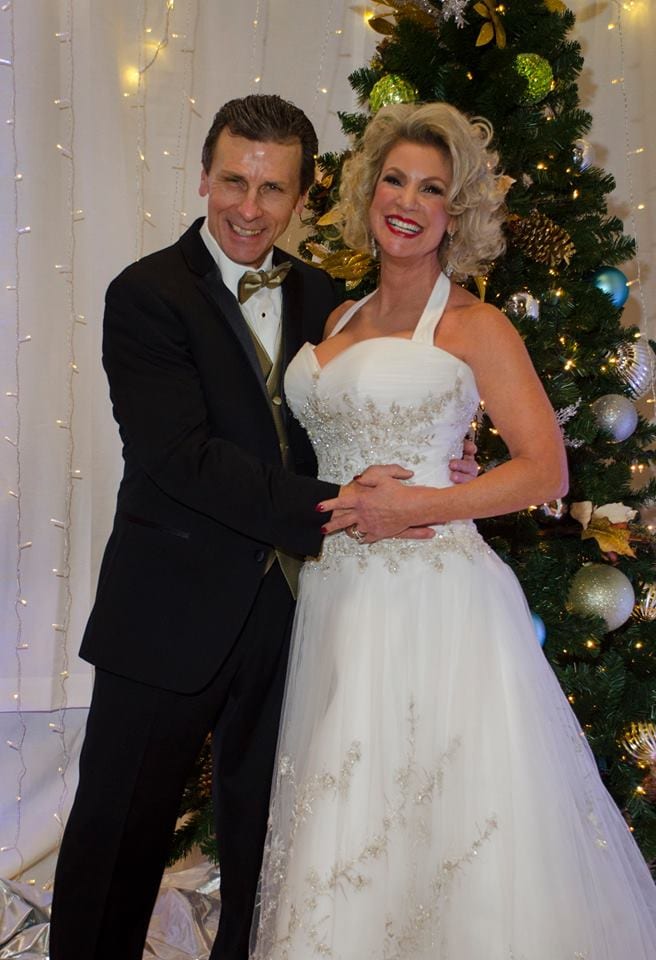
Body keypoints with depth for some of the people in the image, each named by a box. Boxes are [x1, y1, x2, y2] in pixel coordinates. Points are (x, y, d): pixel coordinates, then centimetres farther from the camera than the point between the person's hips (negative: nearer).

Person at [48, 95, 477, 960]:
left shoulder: (321, 296, 8)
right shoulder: (147, 295, -10)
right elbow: (180, 456, -21)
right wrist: (325, 509, -26)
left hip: (288, 605, 5)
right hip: (173, 613, -4)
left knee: (266, 823, 19)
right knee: (120, 829, 11)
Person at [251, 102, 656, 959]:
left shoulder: (473, 326, -2)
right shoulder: (339, 319, 15)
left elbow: (547, 471, -7)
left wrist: (414, 506, -16)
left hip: (433, 596, -5)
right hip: (337, 596, 6)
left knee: (447, 822, -1)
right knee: (341, 830, 10)